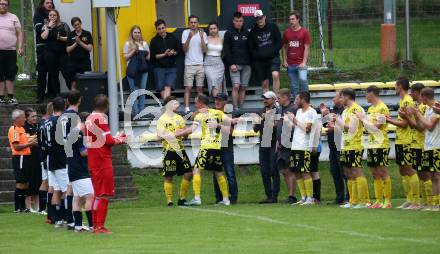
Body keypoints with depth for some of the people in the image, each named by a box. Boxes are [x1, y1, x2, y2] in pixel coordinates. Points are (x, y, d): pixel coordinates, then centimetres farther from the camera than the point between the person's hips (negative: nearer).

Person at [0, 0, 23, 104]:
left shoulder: (13, 18, 9)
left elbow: (20, 33, 6)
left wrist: (20, 47, -5)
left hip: (11, 50, 0)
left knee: (10, 75, -1)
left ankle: (11, 97, 2)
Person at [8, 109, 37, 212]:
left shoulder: (21, 129, 17)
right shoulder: (14, 130, -13)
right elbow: (16, 146, -20)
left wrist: (31, 142, 8)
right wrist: (29, 144, -17)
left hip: (24, 157, 10)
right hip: (19, 158, -10)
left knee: (26, 183, 12)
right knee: (20, 183, -8)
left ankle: (23, 207, 17)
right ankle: (17, 207, -5)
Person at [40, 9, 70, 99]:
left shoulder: (63, 25, 6)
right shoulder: (46, 27, 10)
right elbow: (44, 37, -8)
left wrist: (61, 38, -13)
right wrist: (49, 27, -6)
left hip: (62, 52, -2)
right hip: (50, 53, 2)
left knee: (66, 72, -11)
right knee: (53, 74, 4)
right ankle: (56, 93, 9)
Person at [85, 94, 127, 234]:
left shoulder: (89, 118, 12)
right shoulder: (101, 118, -14)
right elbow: (108, 140, -18)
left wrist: (116, 137, 15)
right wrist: (120, 139, 0)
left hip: (92, 160, 8)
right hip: (102, 160, -8)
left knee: (98, 193, 16)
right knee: (104, 194, -5)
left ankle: (95, 225, 19)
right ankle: (100, 226, -8)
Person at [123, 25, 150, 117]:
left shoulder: (144, 44, 13)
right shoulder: (128, 44, 6)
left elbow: (148, 57, 15)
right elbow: (125, 57, 0)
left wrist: (144, 55, -5)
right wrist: (133, 51, -10)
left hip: (143, 70, 3)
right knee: (134, 91, -6)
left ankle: (141, 111, 5)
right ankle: (135, 111, -4)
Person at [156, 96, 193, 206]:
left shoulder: (179, 118, 16)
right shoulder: (162, 119, -4)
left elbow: (184, 132, 12)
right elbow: (160, 135, -13)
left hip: (180, 150, 6)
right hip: (169, 150, -6)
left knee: (188, 173, 2)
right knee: (168, 176, -4)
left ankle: (182, 198, 13)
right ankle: (169, 200, 2)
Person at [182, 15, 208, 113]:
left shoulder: (203, 33, 5)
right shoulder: (186, 33, 0)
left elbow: (205, 50, -2)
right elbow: (185, 49, -6)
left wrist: (202, 37, -14)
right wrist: (189, 37, -19)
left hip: (200, 64, 2)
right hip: (189, 64, -2)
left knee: (200, 88, 5)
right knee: (188, 88, -6)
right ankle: (187, 109, -10)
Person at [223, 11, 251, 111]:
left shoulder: (247, 33, 11)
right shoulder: (229, 33, 3)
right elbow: (226, 50, -2)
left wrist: (251, 62, 4)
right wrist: (231, 64, -10)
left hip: (246, 65, 3)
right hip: (234, 65, -3)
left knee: (243, 88, 3)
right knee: (236, 87, -11)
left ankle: (241, 108, 7)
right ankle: (235, 108, -11)